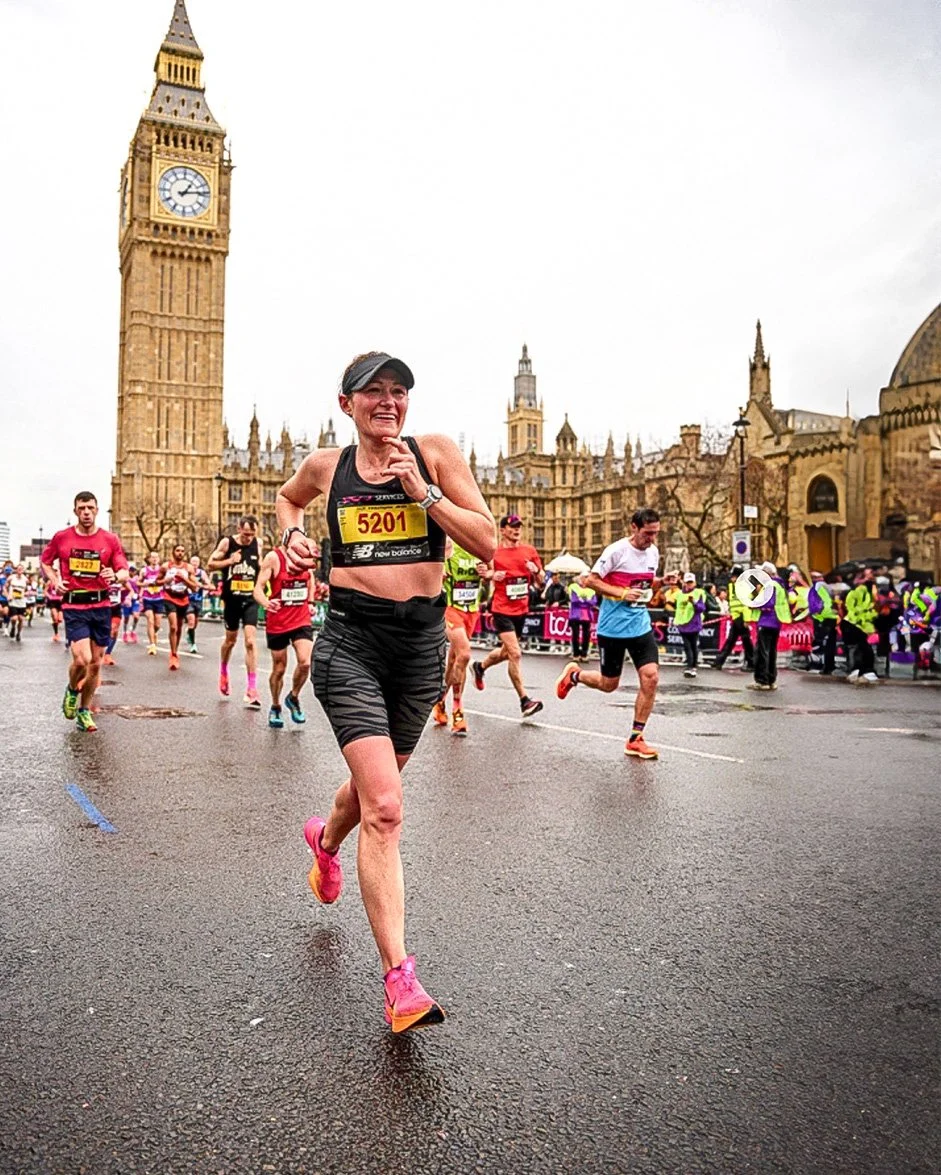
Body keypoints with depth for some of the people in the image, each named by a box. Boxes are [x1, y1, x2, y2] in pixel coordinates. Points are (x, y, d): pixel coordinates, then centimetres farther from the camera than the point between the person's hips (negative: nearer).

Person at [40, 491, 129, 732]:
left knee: (95, 663, 8)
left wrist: (115, 576, -22)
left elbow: (125, 573, 1)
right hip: (74, 606, -2)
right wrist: (54, 580, 0)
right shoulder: (61, 538, 2)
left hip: (101, 606, 2)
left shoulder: (110, 540, 1)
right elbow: (44, 562, 18)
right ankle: (72, 690, 18)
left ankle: (84, 711, 26)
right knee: (82, 660, -16)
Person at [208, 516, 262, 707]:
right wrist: (229, 561, -18)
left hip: (250, 599, 1)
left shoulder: (257, 544, 0)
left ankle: (252, 689, -9)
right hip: (232, 599, 0)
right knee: (230, 639, 15)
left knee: (250, 641, -10)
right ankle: (223, 672, 44)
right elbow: (211, 565, -5)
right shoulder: (227, 543, -7)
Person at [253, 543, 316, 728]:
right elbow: (258, 587, -17)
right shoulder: (273, 557, -11)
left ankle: (293, 698, 14)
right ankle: (275, 708, 31)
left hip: (302, 619, 3)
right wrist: (265, 602, -37)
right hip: (277, 622, -2)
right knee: (279, 668, 8)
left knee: (305, 663, -15)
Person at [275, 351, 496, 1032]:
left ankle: (326, 840, 59)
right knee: (385, 808, -15)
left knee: (376, 783, 23)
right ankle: (399, 979, -6)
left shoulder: (435, 453, -1)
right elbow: (288, 497, 27)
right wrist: (292, 533, 7)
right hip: (350, 642, -2)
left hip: (422, 643, 2)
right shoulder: (326, 466, 3)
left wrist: (423, 491, -16)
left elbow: (487, 545, -7)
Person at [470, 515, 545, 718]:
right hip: (502, 610, -5)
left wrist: (536, 571, -13)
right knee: (515, 654, -13)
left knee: (506, 652, 20)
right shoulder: (493, 553, -5)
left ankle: (480, 667, 48)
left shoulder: (529, 550, 5)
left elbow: (540, 581, 9)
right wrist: (491, 575, -16)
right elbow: (482, 576, 5)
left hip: (521, 609, 5)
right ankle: (524, 700, -8)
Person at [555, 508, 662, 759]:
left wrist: (653, 586, 3)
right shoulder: (617, 550, -15)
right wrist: (622, 593, -21)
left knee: (650, 677, -9)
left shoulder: (653, 552, 6)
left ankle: (635, 739, 3)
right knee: (608, 684, 6)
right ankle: (574, 675, 39)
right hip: (612, 627, -5)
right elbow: (590, 580, -14)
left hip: (641, 625, 5)